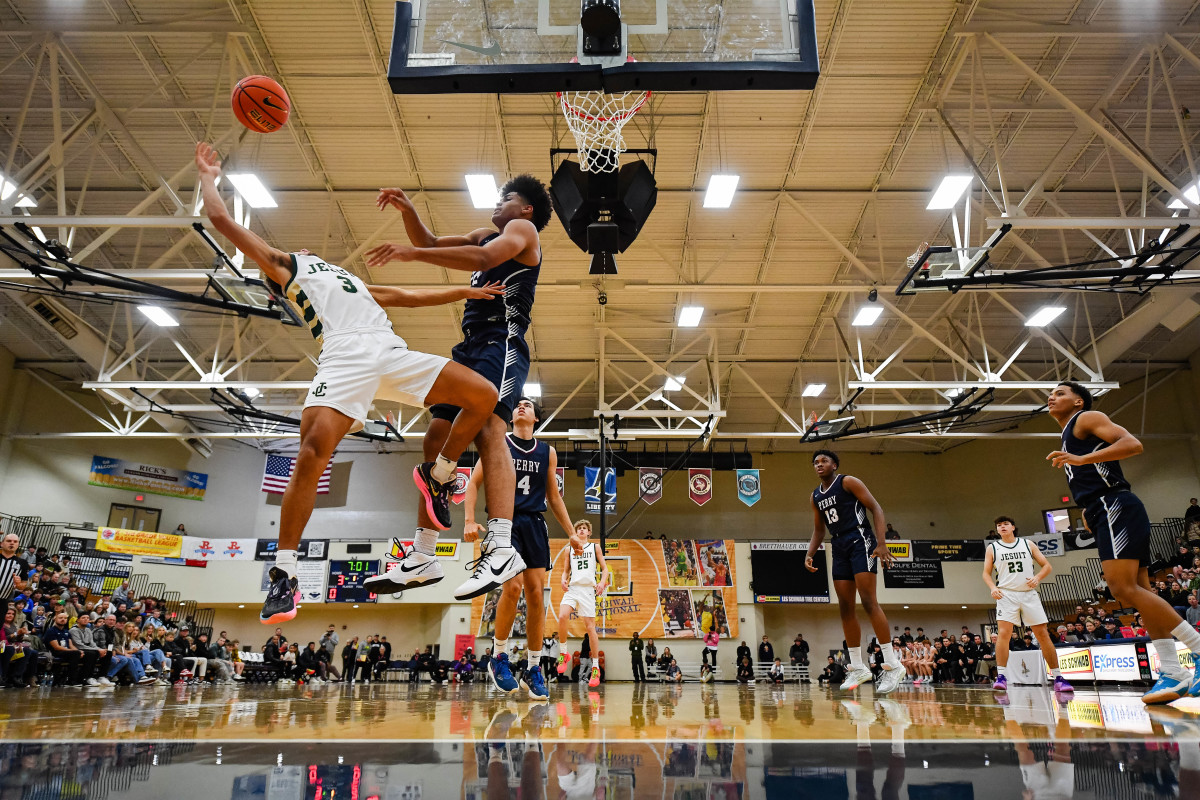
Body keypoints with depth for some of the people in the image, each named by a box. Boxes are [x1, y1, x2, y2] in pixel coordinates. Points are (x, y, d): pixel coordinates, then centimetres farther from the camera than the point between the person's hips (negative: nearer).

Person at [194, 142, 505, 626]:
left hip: (391, 351, 6)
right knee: (314, 450, -26)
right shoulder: (282, 265, 25)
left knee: (483, 397, -2)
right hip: (345, 355, -6)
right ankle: (283, 576, -15)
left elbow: (404, 296, 40)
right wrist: (209, 176, 37)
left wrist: (464, 292, 33)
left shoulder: (350, 280, 41)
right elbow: (220, 218, 21)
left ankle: (435, 475, 16)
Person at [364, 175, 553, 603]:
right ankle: (423, 556, 6)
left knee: (488, 430, -29)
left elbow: (485, 258, -16)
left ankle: (501, 549, -41)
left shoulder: (523, 229, 4)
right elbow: (431, 243, 30)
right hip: (470, 346, 9)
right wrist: (407, 210, 11)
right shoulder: (484, 234, 30)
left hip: (502, 343, -9)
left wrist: (412, 253, -20)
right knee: (436, 440, 2)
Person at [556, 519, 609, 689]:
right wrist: (564, 580, -1)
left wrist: (602, 582, -8)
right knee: (562, 617, -24)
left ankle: (595, 668, 2)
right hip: (572, 587, 2)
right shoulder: (569, 548, 19)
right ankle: (564, 653, -2)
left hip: (588, 589, -1)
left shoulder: (595, 547, 14)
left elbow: (604, 568, 11)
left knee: (590, 626, -6)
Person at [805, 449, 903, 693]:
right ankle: (858, 668, 11)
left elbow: (876, 508, -9)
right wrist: (809, 554, 5)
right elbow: (819, 530, 22)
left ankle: (892, 664, -13)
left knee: (868, 601, -16)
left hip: (860, 542, -7)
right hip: (839, 549, 7)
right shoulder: (816, 496, 16)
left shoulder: (848, 482, -4)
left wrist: (882, 544, -19)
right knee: (845, 608, 4)